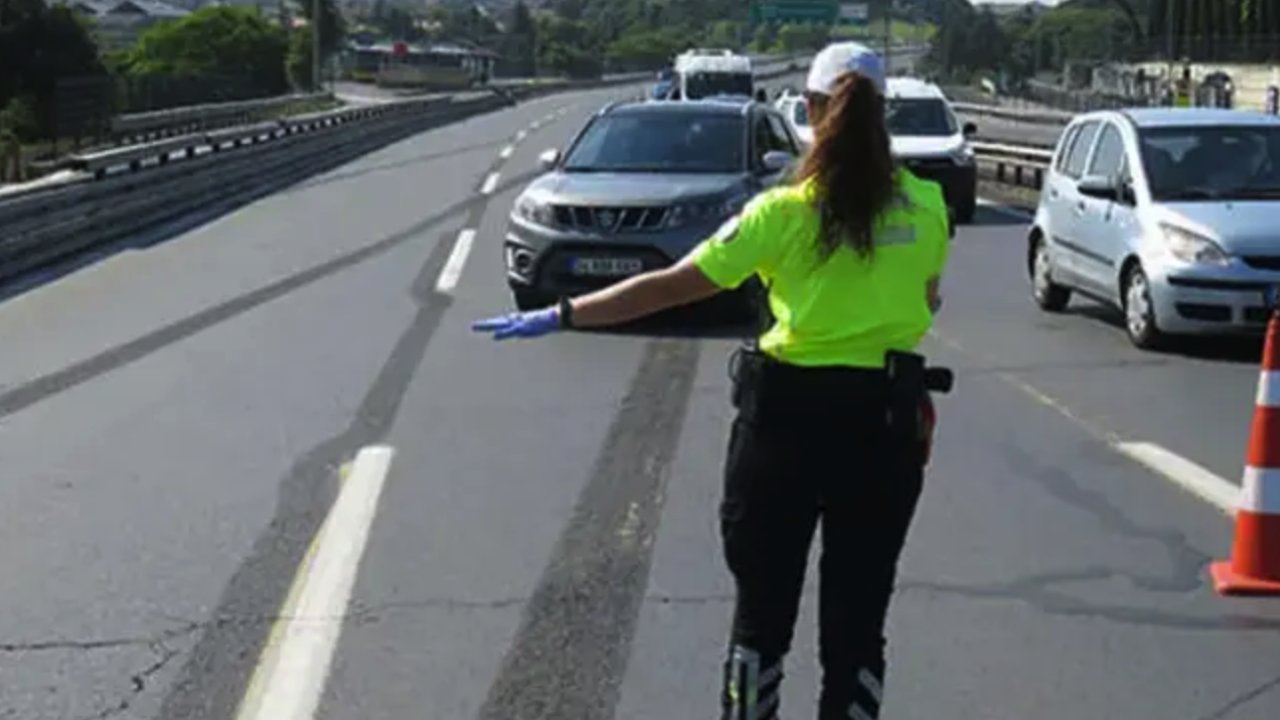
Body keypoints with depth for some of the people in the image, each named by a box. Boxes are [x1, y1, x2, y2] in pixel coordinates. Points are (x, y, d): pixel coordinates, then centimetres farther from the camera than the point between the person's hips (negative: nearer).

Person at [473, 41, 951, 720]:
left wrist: (561, 315, -7)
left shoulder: (785, 211, -10)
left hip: (790, 413, -2)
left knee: (763, 604, 12)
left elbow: (672, 286, -12)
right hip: (887, 417, 2)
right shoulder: (926, 203, -2)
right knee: (859, 614, 10)